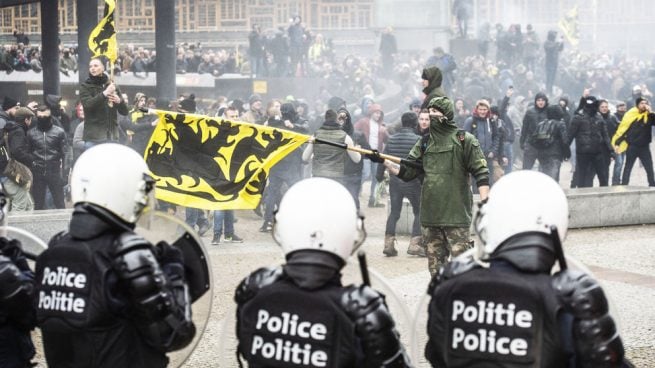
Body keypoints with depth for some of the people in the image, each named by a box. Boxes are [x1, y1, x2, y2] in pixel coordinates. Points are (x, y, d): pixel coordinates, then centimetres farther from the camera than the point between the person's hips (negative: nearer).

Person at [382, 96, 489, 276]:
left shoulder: (464, 140, -2)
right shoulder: (425, 143, 13)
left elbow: (481, 174, -5)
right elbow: (406, 172, 12)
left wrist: (484, 205, -13)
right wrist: (384, 161, 0)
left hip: (456, 214, -5)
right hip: (430, 214, 5)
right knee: (435, 264, 10)